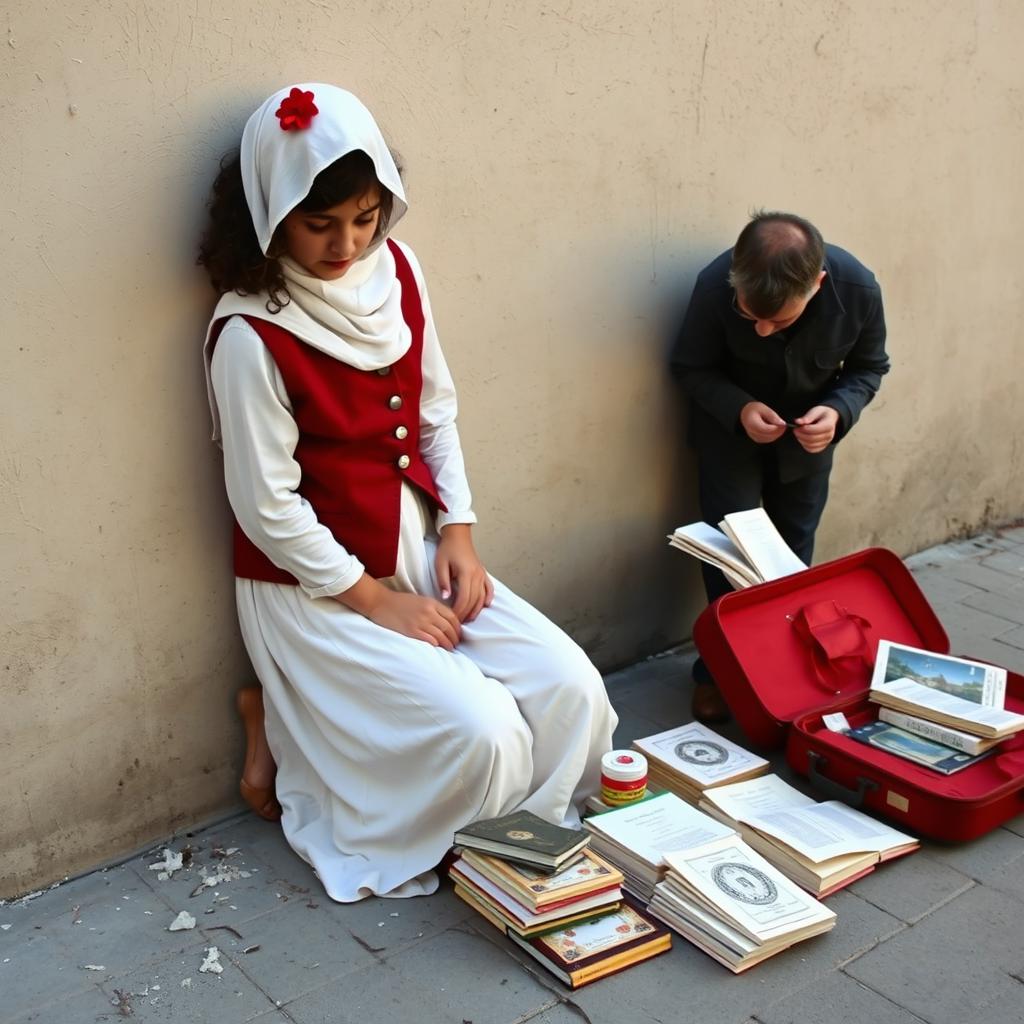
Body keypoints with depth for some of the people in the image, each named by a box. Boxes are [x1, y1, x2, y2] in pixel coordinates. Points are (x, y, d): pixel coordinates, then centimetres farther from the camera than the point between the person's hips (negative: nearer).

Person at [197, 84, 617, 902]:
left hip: (421, 549, 6)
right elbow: (267, 507, -18)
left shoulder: (396, 272, -2)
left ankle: (541, 837, 20)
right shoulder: (251, 333, -21)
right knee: (480, 729, -18)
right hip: (315, 585, -6)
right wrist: (375, 599, -14)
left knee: (571, 686, -7)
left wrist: (457, 532, -2)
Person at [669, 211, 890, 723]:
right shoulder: (715, 286, -33)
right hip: (730, 426, -2)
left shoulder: (858, 289, -29)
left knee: (795, 547, 10)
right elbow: (689, 368, -16)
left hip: (809, 431, 2)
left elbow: (868, 367, -9)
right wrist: (739, 408, -32)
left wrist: (838, 411, -29)